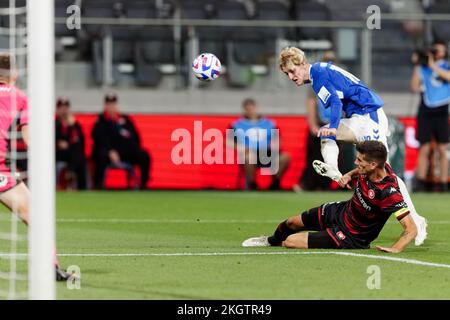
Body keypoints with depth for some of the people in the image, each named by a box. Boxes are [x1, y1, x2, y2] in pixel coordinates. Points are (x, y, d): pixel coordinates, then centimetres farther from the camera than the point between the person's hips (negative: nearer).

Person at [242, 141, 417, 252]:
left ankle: (280, 243, 33)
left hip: (350, 237, -7)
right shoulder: (369, 169, -17)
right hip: (341, 211, 7)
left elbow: (411, 229, -37)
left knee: (290, 241, -7)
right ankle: (271, 241, 56)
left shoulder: (389, 192, -39)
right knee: (292, 222, 21)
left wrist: (395, 249, -50)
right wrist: (349, 175, -8)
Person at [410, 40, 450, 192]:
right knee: (424, 149, -1)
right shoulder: (423, 68, 10)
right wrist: (417, 66, -5)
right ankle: (420, 182, -1)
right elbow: (415, 87, 0)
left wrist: (433, 66, -18)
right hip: (425, 112, 1)